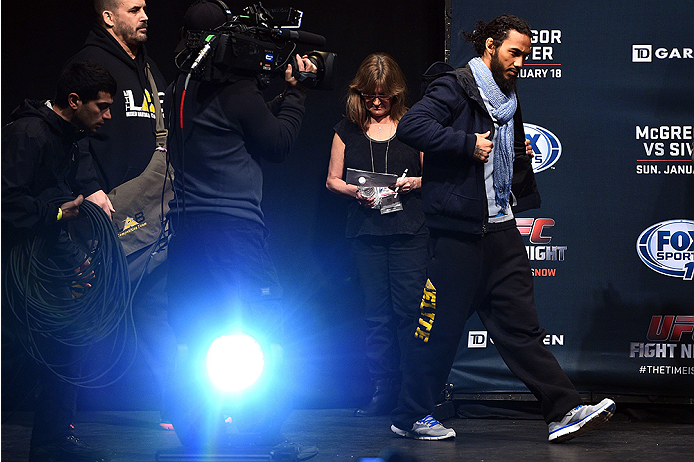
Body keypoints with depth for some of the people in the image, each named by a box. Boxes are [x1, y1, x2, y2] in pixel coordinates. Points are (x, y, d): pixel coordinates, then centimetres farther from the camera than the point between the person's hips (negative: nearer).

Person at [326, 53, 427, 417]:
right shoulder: (348, 129, 10)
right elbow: (332, 180, 12)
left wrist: (415, 183, -10)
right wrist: (355, 192, -8)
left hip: (409, 232, -2)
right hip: (365, 233, 2)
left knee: (409, 309, -8)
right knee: (376, 314, 3)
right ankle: (383, 390, 9)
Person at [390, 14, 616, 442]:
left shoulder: (509, 99, 19)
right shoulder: (455, 88, -6)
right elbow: (411, 126, -22)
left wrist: (522, 155, 13)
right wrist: (469, 144, -21)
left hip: (501, 230, 7)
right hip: (459, 231, -7)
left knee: (521, 325, 4)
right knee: (440, 327, 0)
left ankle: (564, 411, -1)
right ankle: (410, 417, 13)